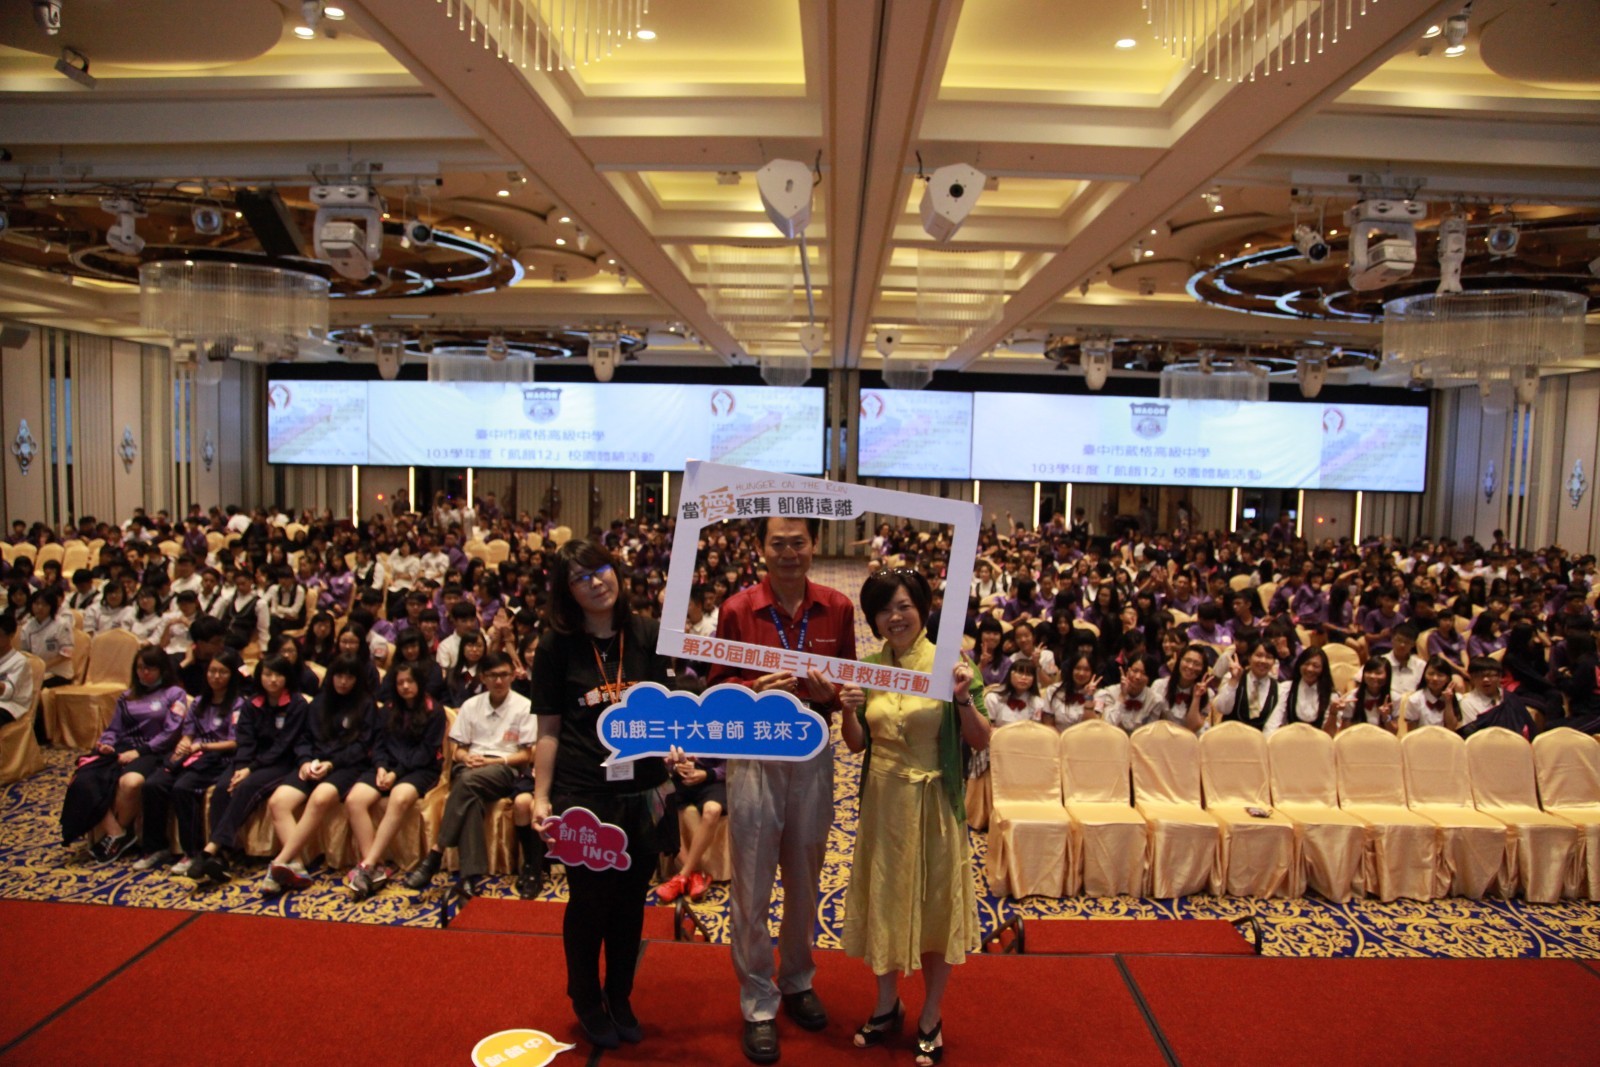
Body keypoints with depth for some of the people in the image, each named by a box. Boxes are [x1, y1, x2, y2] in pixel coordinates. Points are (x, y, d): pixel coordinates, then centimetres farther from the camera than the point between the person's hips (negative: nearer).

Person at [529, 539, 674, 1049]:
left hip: (641, 792, 2)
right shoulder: (556, 645, -5)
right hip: (582, 794, -2)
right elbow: (549, 731, -3)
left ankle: (620, 999, 38)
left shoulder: (648, 634, -1)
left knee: (630, 901, 14)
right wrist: (541, 797, -7)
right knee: (589, 900, 10)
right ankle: (587, 1004, 35)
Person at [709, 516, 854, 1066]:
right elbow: (717, 687, -1)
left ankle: (798, 980, 37)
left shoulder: (837, 608, -1)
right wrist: (756, 689, -20)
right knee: (752, 886, 5)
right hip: (753, 755, -2)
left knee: (805, 880, 16)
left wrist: (828, 692, -14)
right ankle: (758, 1004, 22)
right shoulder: (737, 609, -7)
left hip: (813, 755, 2)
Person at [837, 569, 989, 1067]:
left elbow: (980, 743, -11)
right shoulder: (866, 667, 0)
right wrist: (848, 711, -15)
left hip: (933, 801, -3)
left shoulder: (948, 662, -10)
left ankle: (930, 1019, 29)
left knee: (934, 904, 9)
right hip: (882, 798, 4)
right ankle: (887, 1004, 37)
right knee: (883, 899, 16)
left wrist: (963, 699, -27)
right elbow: (857, 744, 4)